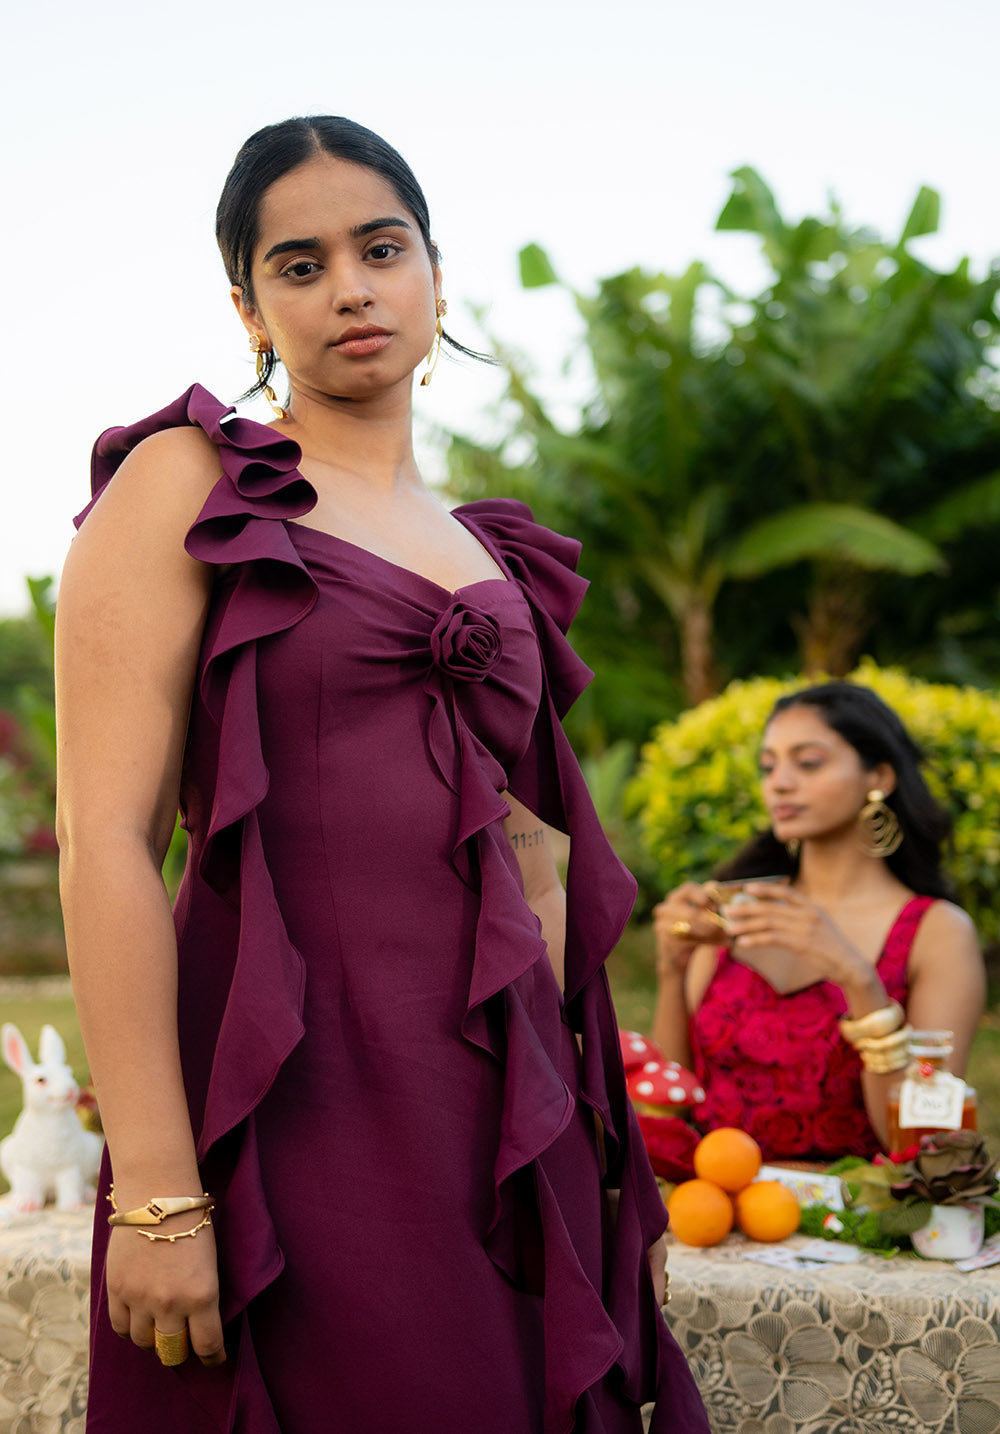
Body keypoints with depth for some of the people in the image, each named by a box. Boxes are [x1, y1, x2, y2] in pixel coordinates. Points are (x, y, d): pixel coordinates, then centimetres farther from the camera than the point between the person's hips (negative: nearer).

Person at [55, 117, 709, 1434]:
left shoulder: (494, 558, 17)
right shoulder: (183, 485, 0)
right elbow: (106, 836, -9)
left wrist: (598, 1152, 12)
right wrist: (155, 1195, -17)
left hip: (504, 1105, 6)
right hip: (296, 1112, -5)